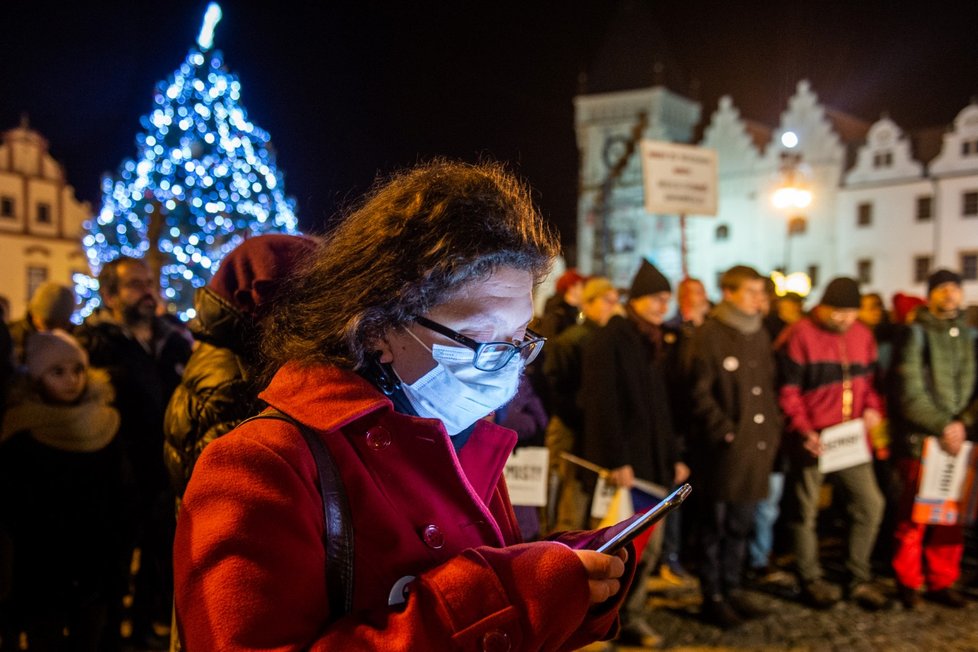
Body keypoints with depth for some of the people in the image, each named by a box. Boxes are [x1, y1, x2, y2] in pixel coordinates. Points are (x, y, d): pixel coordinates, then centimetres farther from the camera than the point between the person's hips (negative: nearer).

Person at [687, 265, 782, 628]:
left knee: (741, 524, 15)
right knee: (715, 525, 4)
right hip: (723, 447, -7)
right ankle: (712, 598, 14)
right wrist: (726, 431, -16)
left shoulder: (759, 335, 13)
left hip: (758, 444, 7)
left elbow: (769, 386, 18)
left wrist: (774, 428, 8)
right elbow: (700, 393, -13)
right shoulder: (709, 335, -9)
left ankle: (732, 589, 28)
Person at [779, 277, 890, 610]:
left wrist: (873, 408, -4)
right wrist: (803, 430, -18)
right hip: (812, 439, -5)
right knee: (806, 510, 7)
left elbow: (871, 379, 16)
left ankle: (859, 579, 19)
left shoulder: (862, 335, 9)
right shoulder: (801, 334, -8)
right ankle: (811, 579, 23)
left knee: (870, 503, 4)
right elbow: (788, 390, -9)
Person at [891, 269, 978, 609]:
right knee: (914, 516, 1)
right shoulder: (917, 335, -3)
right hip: (920, 441, -4)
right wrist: (943, 425, -15)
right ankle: (908, 582, 16)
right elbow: (911, 394, -10)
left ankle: (942, 582, 22)